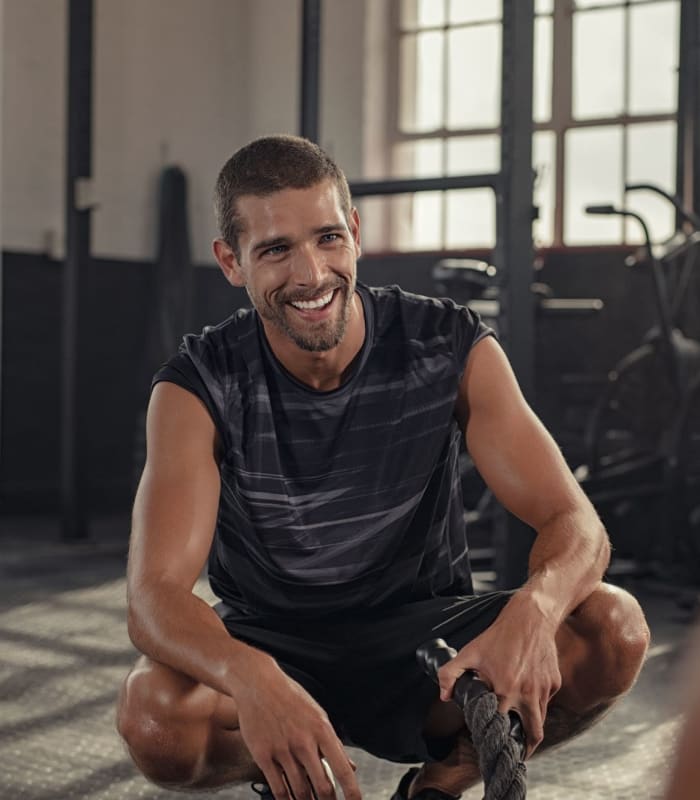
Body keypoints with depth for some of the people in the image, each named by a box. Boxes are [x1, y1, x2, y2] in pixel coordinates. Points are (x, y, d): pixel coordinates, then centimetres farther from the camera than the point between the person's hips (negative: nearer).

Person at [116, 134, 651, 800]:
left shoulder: (453, 350, -12)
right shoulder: (199, 388, -16)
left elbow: (576, 525, -16)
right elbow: (155, 596, -26)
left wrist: (532, 610, -41)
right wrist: (254, 680, -50)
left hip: (424, 637, 1)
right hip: (270, 641, -1)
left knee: (614, 629, -25)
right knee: (153, 717, -34)